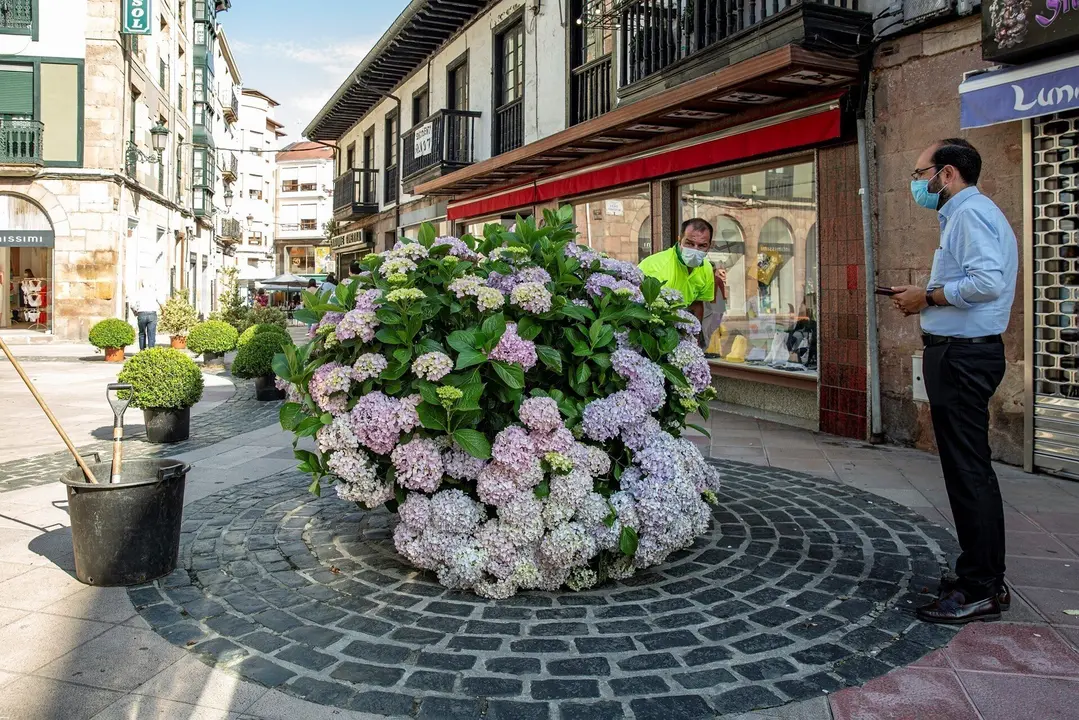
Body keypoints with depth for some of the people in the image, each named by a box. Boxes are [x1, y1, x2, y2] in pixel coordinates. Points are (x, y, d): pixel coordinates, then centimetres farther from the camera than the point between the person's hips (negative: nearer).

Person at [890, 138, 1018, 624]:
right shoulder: (962, 214, 19)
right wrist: (927, 300, 10)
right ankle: (982, 575, 28)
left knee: (967, 471, -6)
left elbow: (989, 280, -28)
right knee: (970, 469, 16)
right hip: (960, 352, 11)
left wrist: (927, 297, -16)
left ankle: (980, 591, 3)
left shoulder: (970, 212, -14)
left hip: (963, 356, -11)